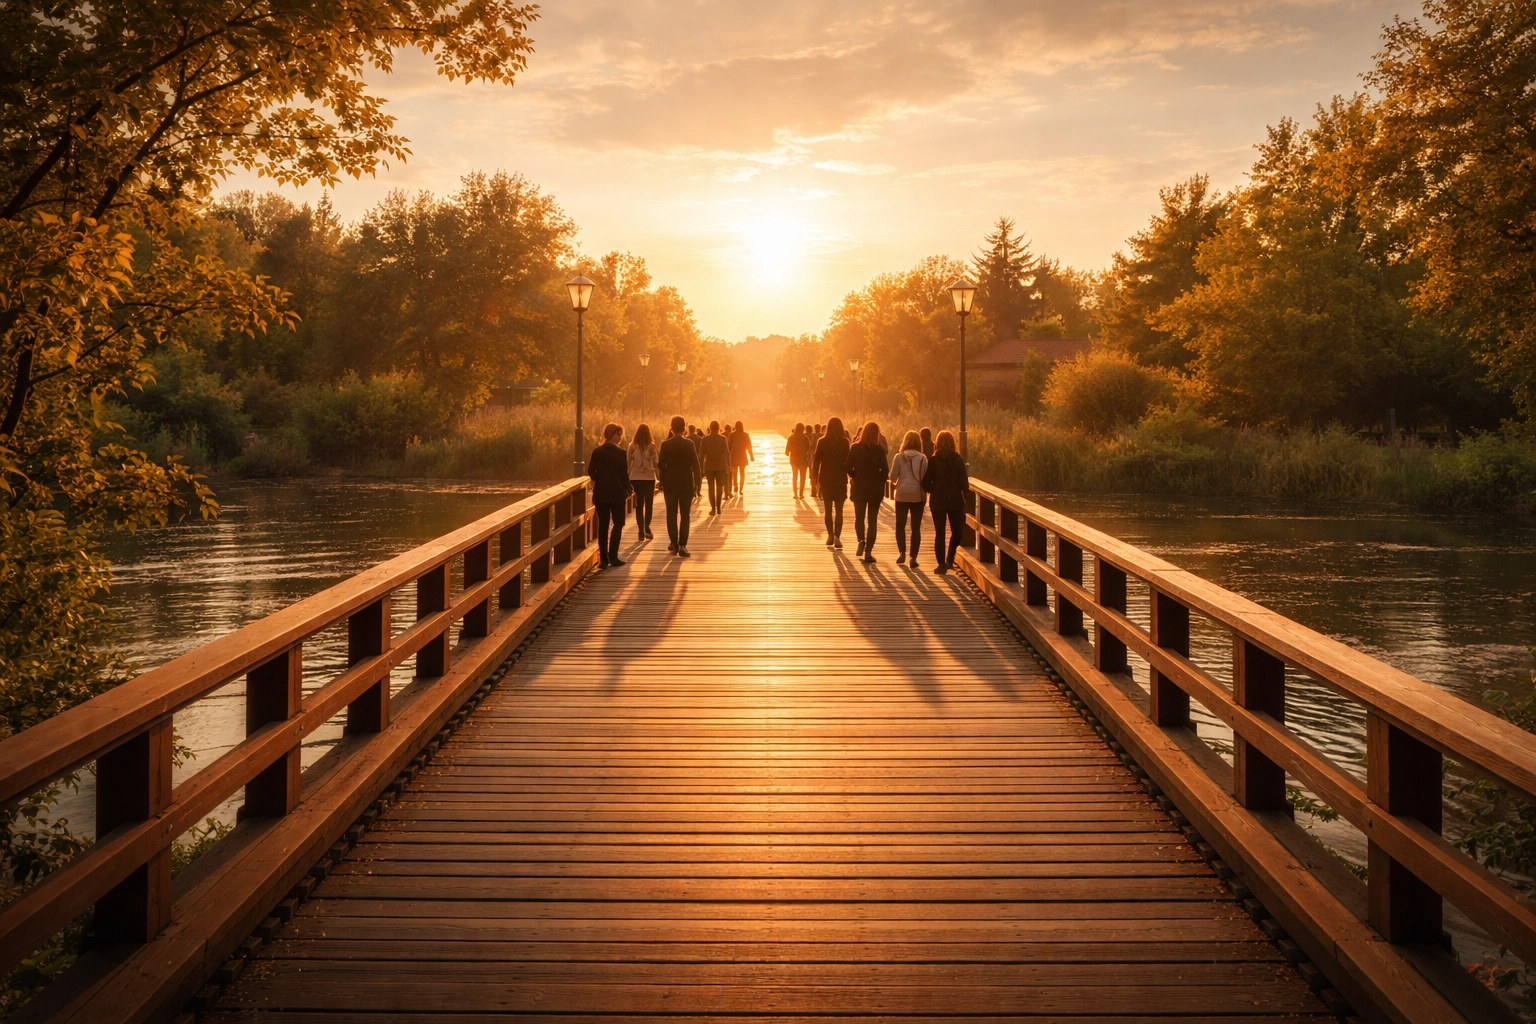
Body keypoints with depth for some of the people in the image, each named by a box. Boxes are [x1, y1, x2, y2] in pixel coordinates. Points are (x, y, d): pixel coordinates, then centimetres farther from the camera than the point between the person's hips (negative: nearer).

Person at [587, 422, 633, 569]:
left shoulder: (597, 451, 0)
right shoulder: (620, 453, -9)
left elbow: (591, 472, 1)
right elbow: (624, 474, -9)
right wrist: (628, 490, 3)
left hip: (600, 493, 3)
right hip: (616, 493, -3)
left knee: (603, 525, 8)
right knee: (618, 524, 7)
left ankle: (603, 559, 5)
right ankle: (613, 556, -3)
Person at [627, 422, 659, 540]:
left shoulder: (632, 447, -2)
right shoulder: (652, 447, -6)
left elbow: (628, 464, 1)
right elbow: (656, 463, -5)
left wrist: (628, 479, 10)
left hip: (635, 478, 1)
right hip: (649, 477, -1)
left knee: (639, 504, 8)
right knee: (649, 504, 5)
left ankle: (640, 529, 3)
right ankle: (647, 527, -12)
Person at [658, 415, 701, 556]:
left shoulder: (665, 444, -5)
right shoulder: (689, 444, -7)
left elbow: (661, 465, -4)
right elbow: (695, 465, -7)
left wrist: (662, 482, 9)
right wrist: (696, 483, 1)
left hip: (670, 483, 1)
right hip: (686, 483, -1)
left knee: (671, 514, 12)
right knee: (685, 515, 2)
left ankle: (674, 543, 15)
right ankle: (682, 545, -5)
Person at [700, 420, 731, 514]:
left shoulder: (705, 439, -4)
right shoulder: (723, 438, -5)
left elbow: (701, 454, -3)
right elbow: (727, 453, -6)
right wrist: (728, 465, 1)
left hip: (709, 466, 0)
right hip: (721, 466, 0)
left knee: (711, 487, 6)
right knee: (719, 487, 11)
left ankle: (713, 508, 0)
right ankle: (718, 508, 8)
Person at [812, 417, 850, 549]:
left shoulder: (822, 442, -4)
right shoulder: (845, 442, -5)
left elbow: (816, 460, -3)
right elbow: (848, 461, -6)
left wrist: (815, 476, 3)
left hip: (826, 478, 0)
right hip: (840, 479, 0)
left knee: (828, 509, 12)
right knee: (839, 510, 3)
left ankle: (830, 535, 11)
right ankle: (837, 537, -7)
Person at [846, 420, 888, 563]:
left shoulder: (855, 448, -6)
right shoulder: (880, 449, -7)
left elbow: (849, 468, -7)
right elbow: (885, 470, -9)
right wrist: (880, 484, 6)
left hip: (859, 488, 0)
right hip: (875, 489, 0)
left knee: (859, 518, 15)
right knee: (872, 520, 7)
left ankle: (861, 540, -12)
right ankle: (868, 551, 3)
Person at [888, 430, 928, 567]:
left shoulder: (899, 457, -6)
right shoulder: (923, 458, -5)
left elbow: (892, 477, -5)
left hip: (902, 494, 0)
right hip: (918, 495, 0)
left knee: (900, 525, 15)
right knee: (916, 527, 7)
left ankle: (901, 552, 0)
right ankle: (913, 557, 4)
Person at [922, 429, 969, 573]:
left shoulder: (933, 460, -6)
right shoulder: (958, 460, -5)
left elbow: (926, 483, -6)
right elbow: (964, 482, -5)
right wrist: (964, 498, 7)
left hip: (938, 501, 0)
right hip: (955, 501, 0)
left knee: (939, 533, 5)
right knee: (956, 532, 16)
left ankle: (942, 564, 0)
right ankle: (950, 560, 10)